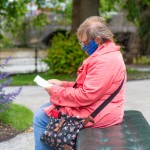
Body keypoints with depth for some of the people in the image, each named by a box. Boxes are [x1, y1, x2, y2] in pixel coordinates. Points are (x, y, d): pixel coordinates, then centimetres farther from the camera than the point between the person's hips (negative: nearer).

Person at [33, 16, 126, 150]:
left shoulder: (104, 61, -24)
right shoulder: (105, 55, 11)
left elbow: (85, 96, -25)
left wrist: (56, 91, -12)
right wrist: (62, 84, 8)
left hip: (95, 113, -11)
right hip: (96, 106, 11)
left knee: (40, 118, -5)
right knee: (44, 109, 16)